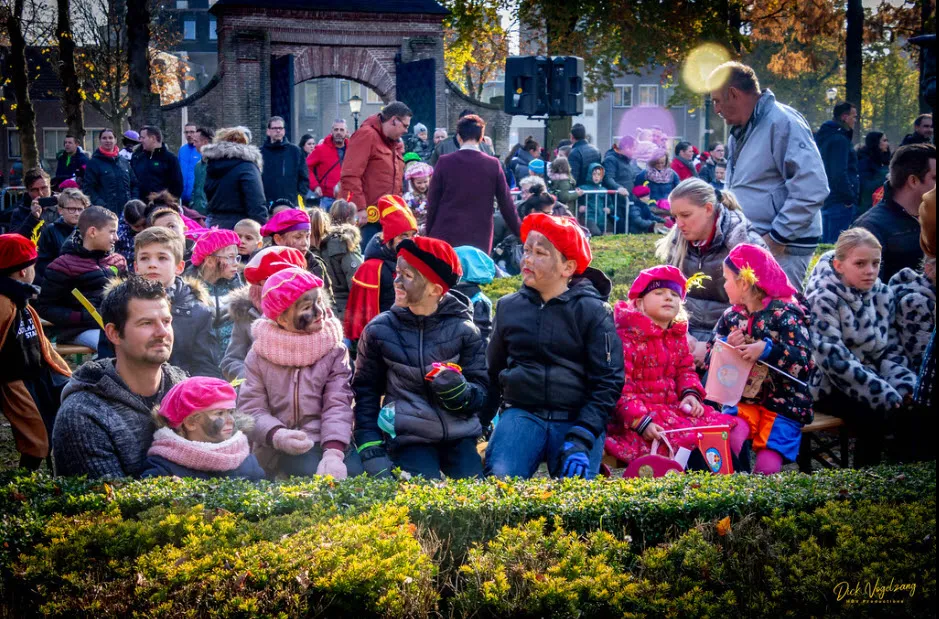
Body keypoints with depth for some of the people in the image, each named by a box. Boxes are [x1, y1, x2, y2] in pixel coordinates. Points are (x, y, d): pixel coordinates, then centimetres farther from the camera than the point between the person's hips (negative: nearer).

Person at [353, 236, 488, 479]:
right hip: (407, 439, -1)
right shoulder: (379, 330, 0)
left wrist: (460, 393, -21)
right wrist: (371, 452, -3)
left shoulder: (463, 330, 0)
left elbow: (481, 393, 3)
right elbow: (365, 393, 6)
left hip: (459, 437, 1)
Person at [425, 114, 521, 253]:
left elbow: (432, 202, 2)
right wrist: (521, 232, 12)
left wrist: (428, 233, 12)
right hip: (479, 240, 0)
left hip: (445, 237, 0)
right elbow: (506, 205, 2)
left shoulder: (444, 162, -2)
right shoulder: (493, 165, -1)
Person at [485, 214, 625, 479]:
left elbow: (608, 382, -5)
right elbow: (493, 371, 21)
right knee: (499, 480, -25)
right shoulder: (508, 307, 10)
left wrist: (581, 439, -16)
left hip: (577, 418, -2)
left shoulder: (592, 311, -1)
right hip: (521, 415, 2)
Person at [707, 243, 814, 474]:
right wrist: (726, 346, -12)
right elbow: (709, 361, 8)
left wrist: (767, 350, -31)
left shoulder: (784, 313, -8)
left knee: (766, 468, -17)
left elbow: (803, 360, -19)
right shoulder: (731, 316, 11)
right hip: (741, 399, 4)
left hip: (783, 404, -4)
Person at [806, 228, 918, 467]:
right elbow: (835, 360, -21)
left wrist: (902, 387, -10)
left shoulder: (883, 294, 5)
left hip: (875, 378, 6)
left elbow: (891, 350, 10)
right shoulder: (823, 300, -14)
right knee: (872, 419, -29)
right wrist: (885, 395, -24)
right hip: (835, 387, -6)